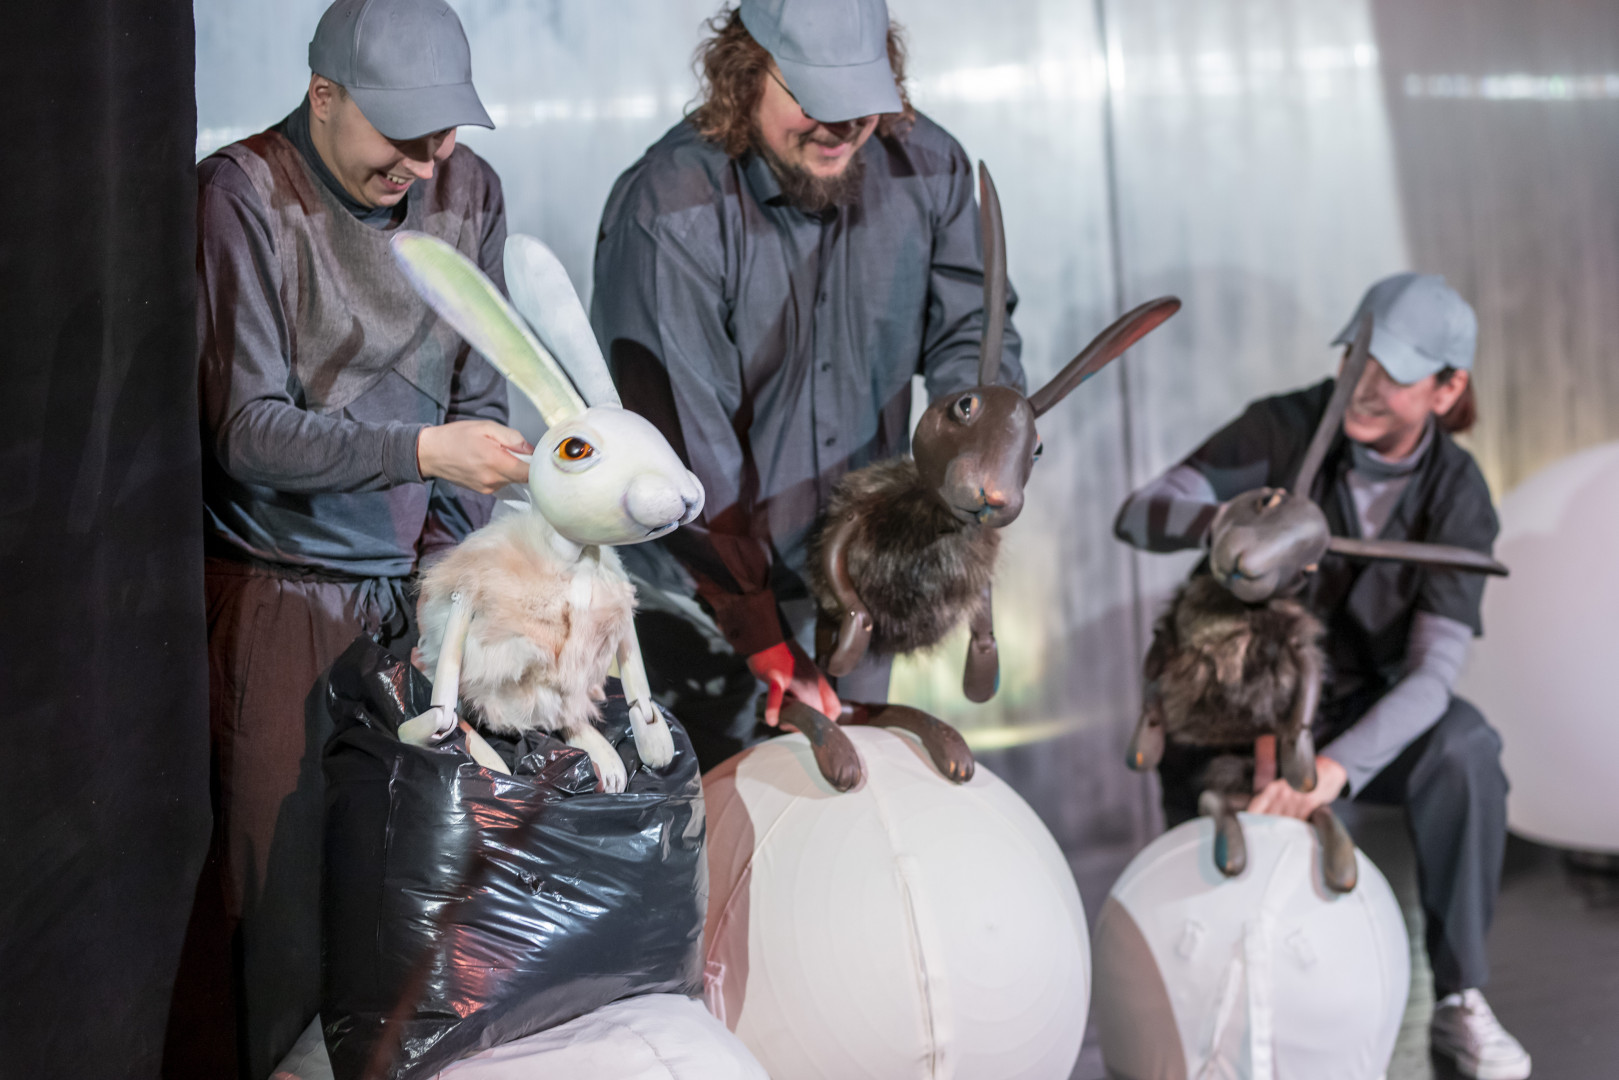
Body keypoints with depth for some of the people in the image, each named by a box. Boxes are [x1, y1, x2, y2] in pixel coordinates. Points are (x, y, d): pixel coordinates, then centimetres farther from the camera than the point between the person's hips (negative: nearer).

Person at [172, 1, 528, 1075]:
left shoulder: (468, 190, 4)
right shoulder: (244, 193, -11)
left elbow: (477, 402, 8)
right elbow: (249, 431, -16)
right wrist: (421, 450, -26)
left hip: (408, 591, 4)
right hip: (276, 597, -4)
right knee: (282, 877, -1)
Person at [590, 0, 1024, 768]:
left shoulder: (926, 169, -8)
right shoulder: (667, 214, -25)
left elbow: (967, 328, 2)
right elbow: (685, 446, -25)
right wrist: (765, 640, -24)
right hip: (698, 593, -5)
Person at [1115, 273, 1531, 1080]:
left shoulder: (1457, 496, -15)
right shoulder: (1287, 427, -17)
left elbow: (1432, 675, -26)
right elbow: (1138, 515, -25)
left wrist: (1335, 768, -43)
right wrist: (1226, 520, -48)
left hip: (1365, 712, 1)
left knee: (1464, 750, -31)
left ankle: (1458, 996, -17)